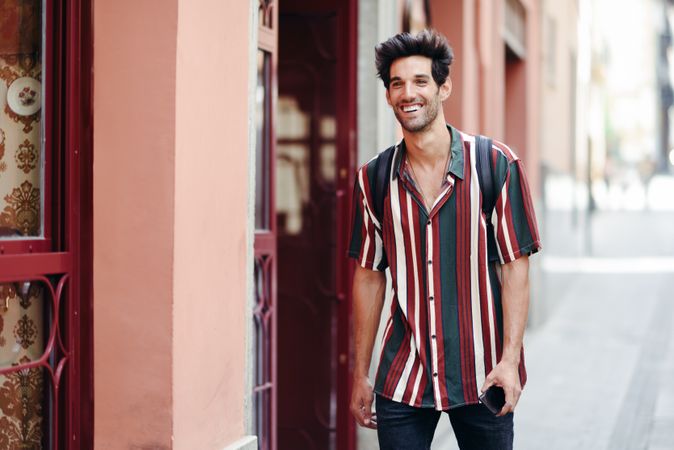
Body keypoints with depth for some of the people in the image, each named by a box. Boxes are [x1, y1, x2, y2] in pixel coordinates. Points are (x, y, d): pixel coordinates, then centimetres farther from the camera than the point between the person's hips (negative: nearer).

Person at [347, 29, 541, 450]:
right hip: (403, 379, 2)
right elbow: (369, 275, 9)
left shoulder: (497, 165, -5)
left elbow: (515, 267, -5)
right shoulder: (374, 178, 3)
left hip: (483, 376, -2)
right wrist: (360, 373, 9)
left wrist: (510, 359, -12)